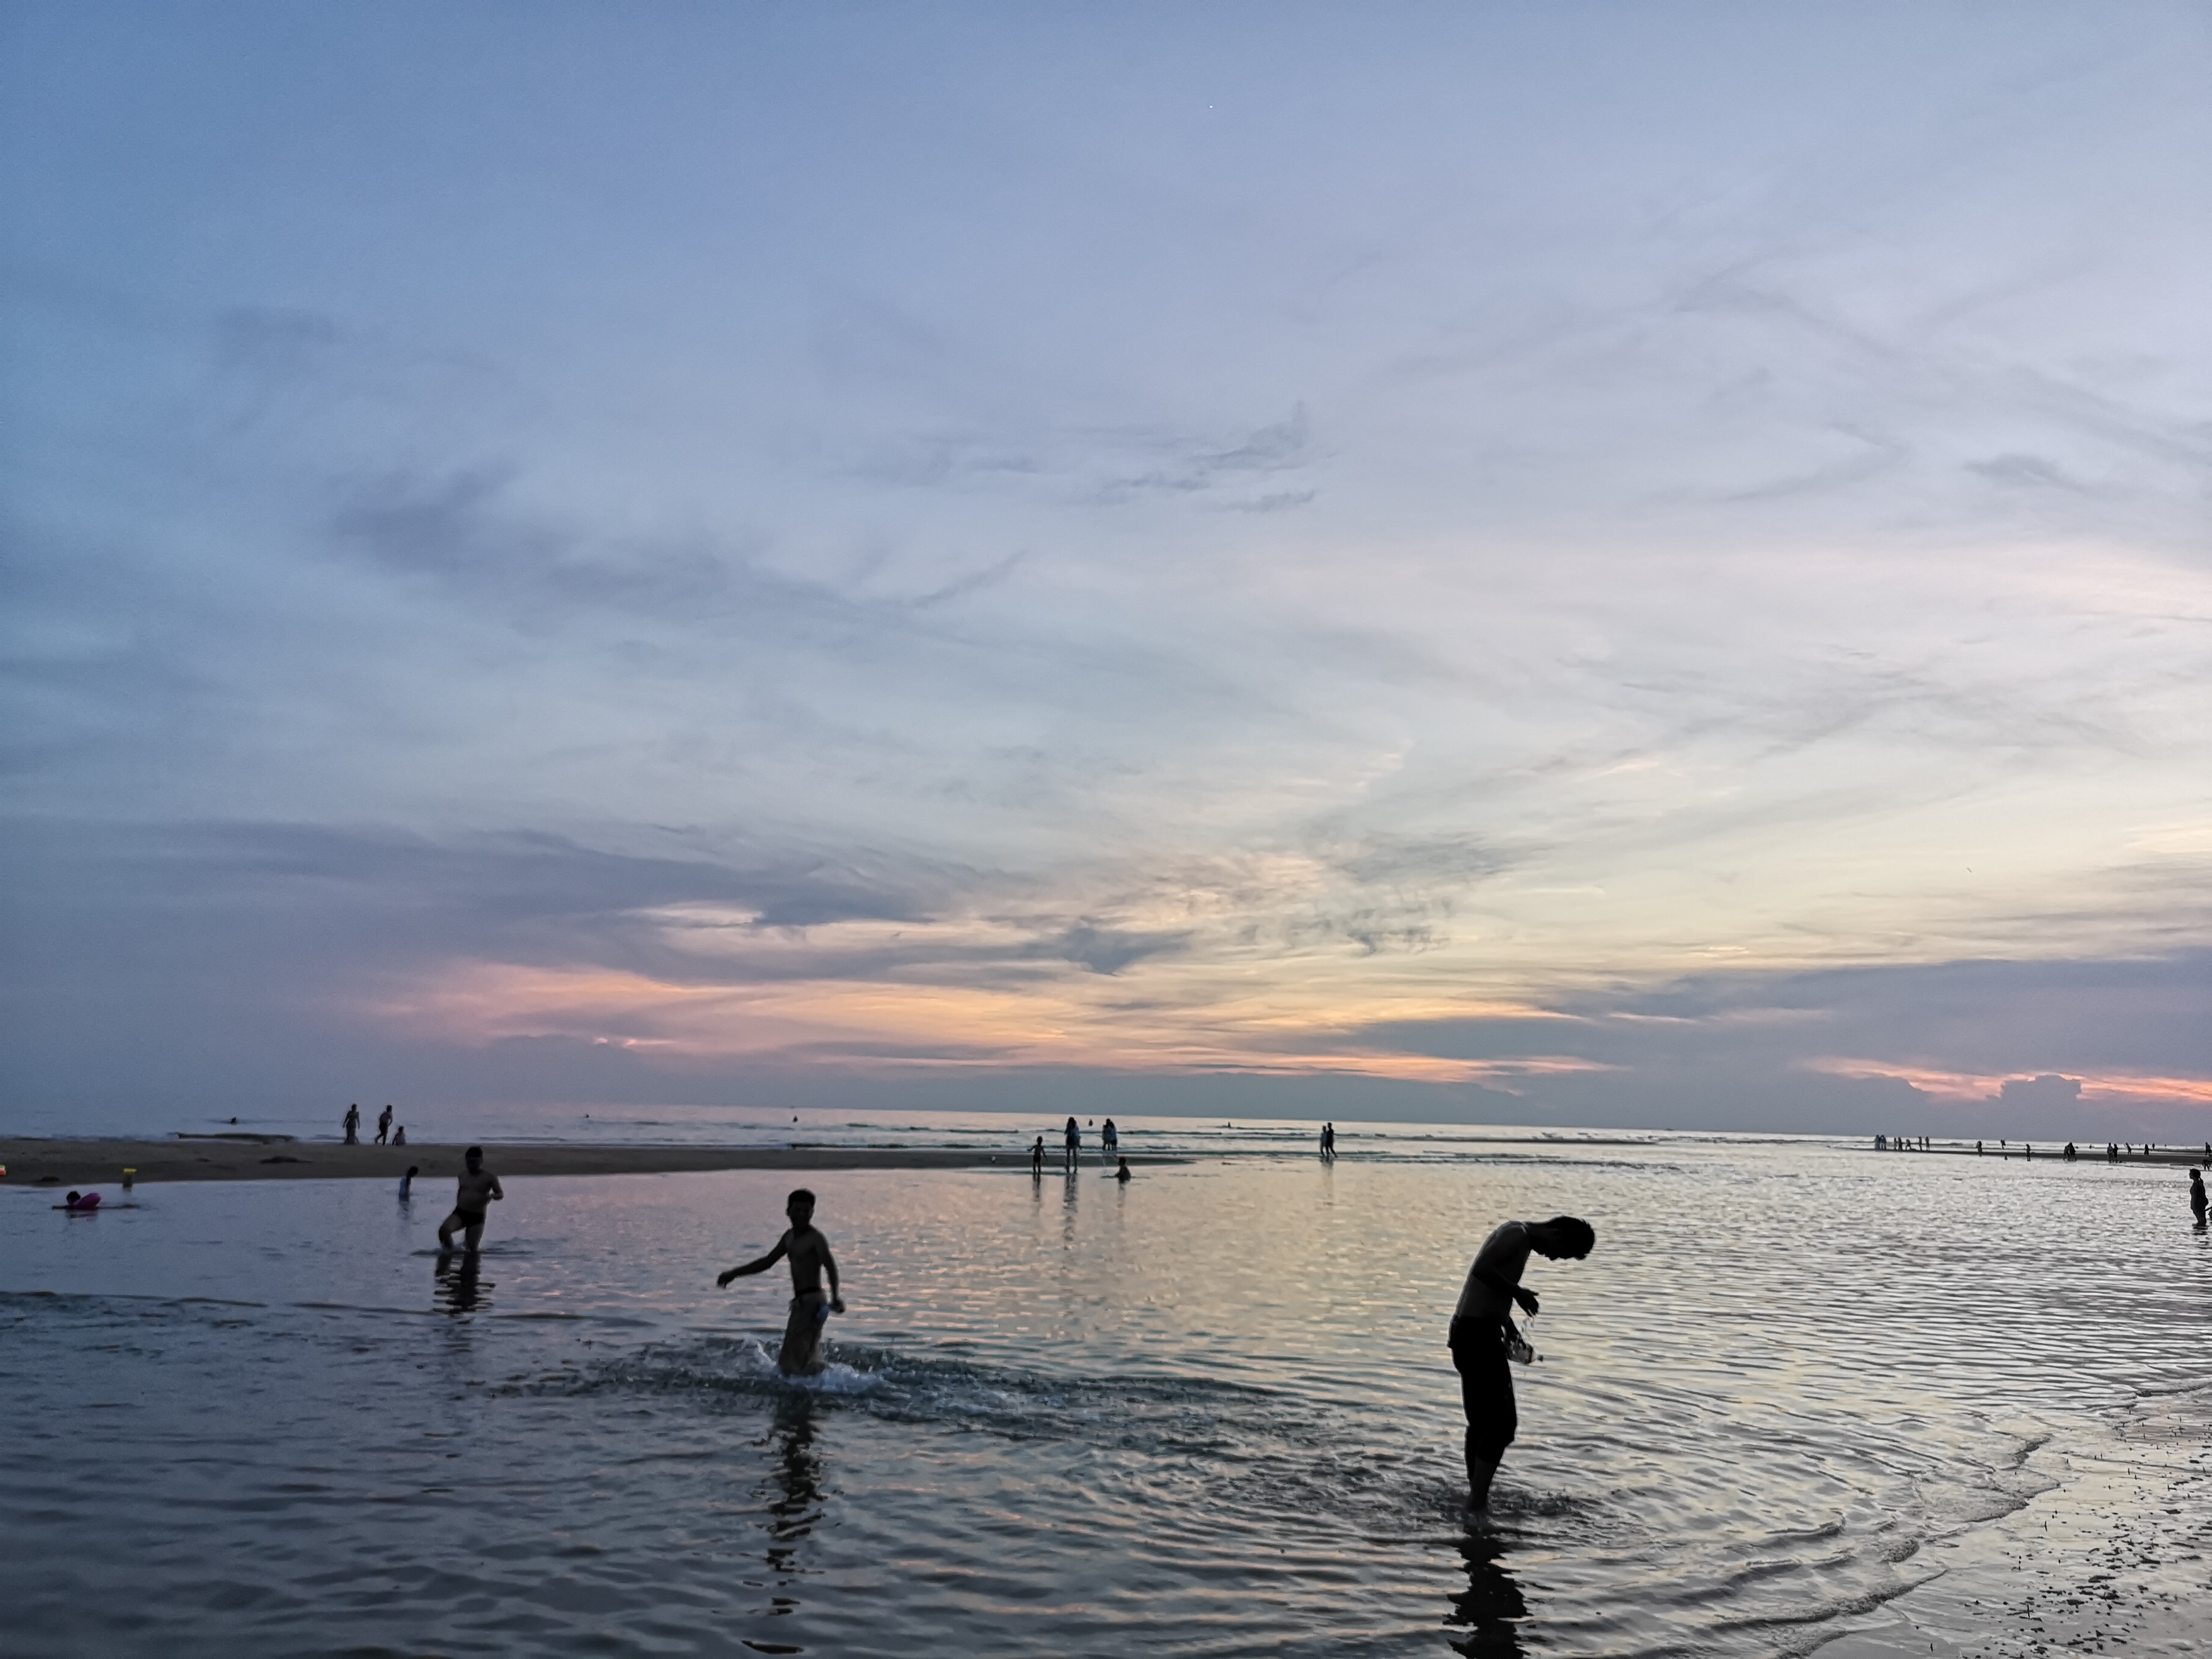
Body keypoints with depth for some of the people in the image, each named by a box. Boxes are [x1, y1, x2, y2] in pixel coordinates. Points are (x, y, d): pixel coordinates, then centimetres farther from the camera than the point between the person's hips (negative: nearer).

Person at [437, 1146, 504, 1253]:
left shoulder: (489, 1177, -4)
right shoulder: (462, 1175, 10)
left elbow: (501, 1194, -6)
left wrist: (492, 1196, -28)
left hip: (477, 1217, -3)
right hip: (460, 1213, 3)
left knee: (472, 1249, -3)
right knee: (444, 1230, -23)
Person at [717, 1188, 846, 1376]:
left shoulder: (815, 1238, -11)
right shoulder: (790, 1236, 16)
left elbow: (831, 1267, -27)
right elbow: (767, 1262, 27)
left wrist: (835, 1297, -44)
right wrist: (733, 1274, 28)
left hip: (812, 1302, -9)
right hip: (800, 1303, 9)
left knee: (797, 1360, -16)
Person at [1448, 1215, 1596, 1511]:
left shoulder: (1520, 1241, 19)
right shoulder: (1518, 1234, -12)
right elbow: (1482, 1270, -26)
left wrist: (1508, 1324, 20)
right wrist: (1518, 1293, -16)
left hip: (1474, 1333, 10)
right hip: (1478, 1334, -10)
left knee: (1482, 1423, 15)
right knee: (1503, 1422, -9)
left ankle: (1476, 1500, 22)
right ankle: (1477, 1503, -7)